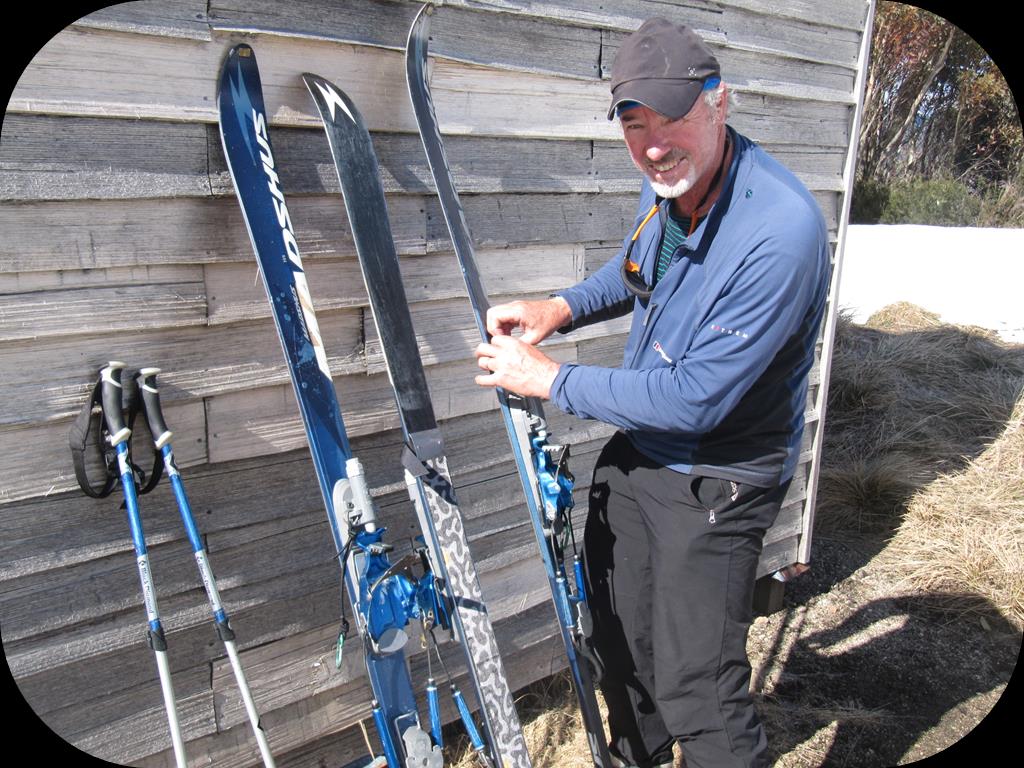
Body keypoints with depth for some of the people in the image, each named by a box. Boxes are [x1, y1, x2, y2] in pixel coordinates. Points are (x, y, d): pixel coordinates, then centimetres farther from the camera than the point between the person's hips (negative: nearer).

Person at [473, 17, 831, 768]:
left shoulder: (781, 230, -31)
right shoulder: (668, 181, -5)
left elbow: (695, 399, -29)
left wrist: (552, 380, -19)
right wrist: (561, 308, -1)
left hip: (714, 480, -8)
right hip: (636, 451, 8)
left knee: (696, 691, -1)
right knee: (621, 636, 24)